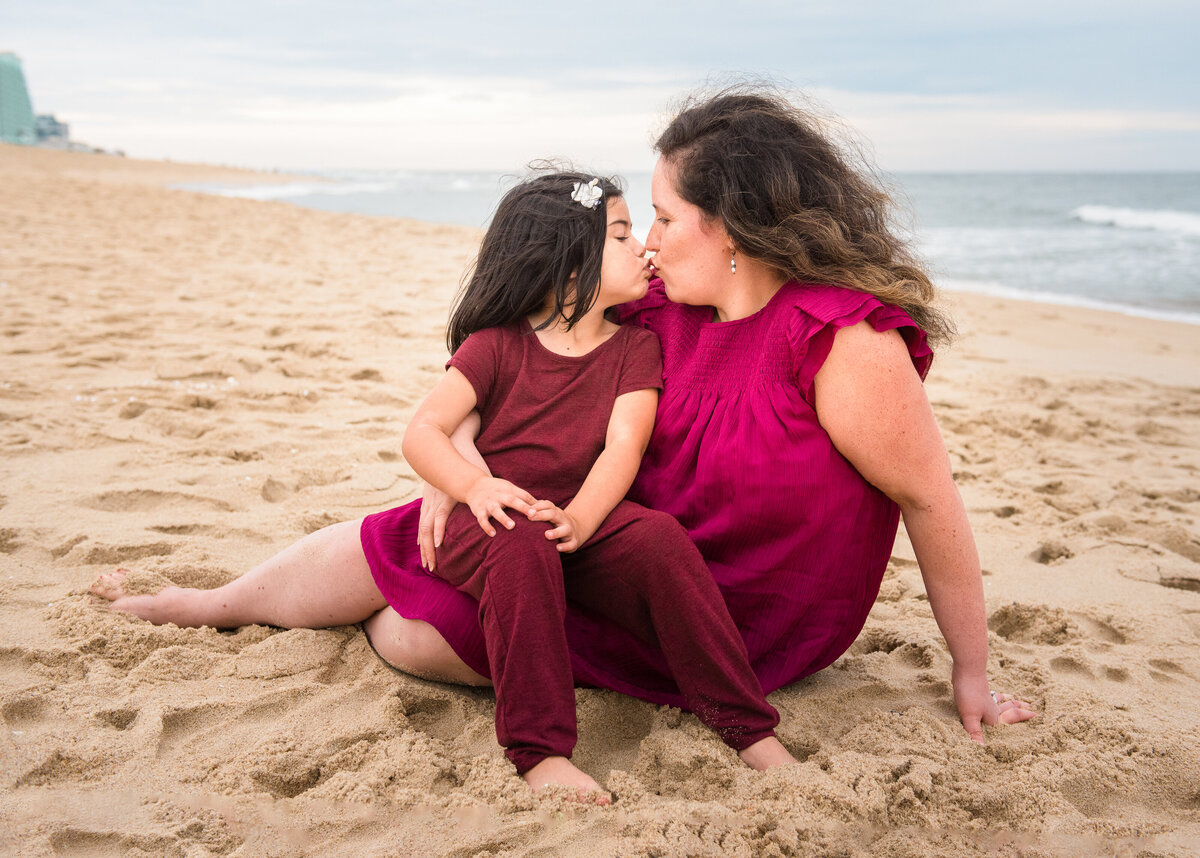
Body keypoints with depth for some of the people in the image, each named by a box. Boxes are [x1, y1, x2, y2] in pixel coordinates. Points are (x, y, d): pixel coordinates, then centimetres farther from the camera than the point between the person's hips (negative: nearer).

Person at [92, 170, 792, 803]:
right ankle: (538, 750, -30)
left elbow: (624, 445, -11)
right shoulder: (497, 343, -1)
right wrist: (475, 485, -30)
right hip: (488, 519, -1)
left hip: (581, 526, 1)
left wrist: (578, 518, -31)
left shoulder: (636, 346, 3)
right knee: (521, 543, -36)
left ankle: (749, 727, -25)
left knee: (661, 537, -29)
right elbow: (424, 431, -9)